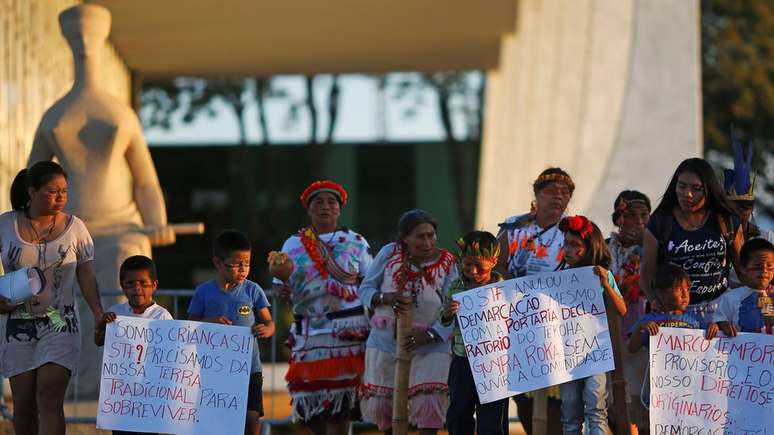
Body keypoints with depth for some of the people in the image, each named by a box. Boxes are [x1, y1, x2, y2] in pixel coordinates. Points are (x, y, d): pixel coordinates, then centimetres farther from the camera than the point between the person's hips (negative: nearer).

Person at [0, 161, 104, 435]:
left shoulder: (74, 227, 2)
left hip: (60, 323, -2)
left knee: (50, 398, -14)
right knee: (23, 404, 4)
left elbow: (86, 276, 4)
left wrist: (99, 314, -9)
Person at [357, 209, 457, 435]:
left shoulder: (447, 263, -4)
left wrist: (429, 335, -23)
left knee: (428, 403, -16)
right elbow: (365, 289, 2)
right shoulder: (389, 253, -1)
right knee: (383, 405, 7)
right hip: (386, 341, 2)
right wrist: (385, 297, -19)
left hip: (429, 345, -2)